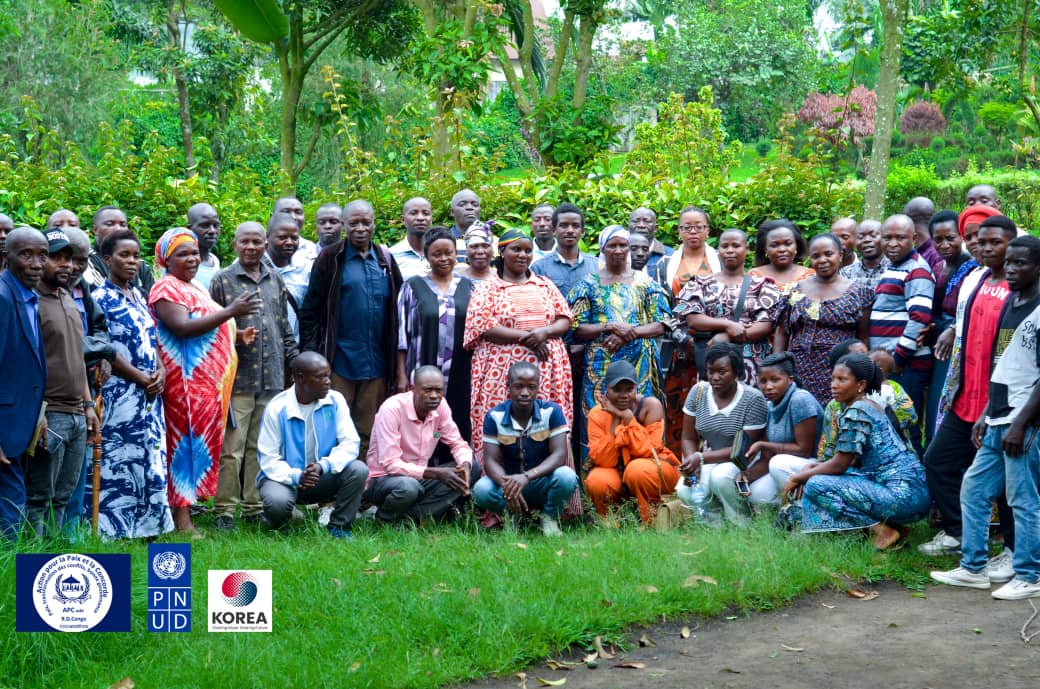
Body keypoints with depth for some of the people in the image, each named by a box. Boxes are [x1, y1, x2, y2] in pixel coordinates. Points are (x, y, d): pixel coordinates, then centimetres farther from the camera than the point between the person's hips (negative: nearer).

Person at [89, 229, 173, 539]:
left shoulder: (139, 297, 16)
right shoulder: (101, 299, -7)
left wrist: (160, 371, 0)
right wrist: (140, 377, -13)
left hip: (150, 394, 7)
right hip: (120, 394, -7)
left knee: (151, 457, 7)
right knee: (119, 459, -6)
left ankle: (147, 525, 13)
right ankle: (115, 528, -1)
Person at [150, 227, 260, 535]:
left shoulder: (193, 288, 21)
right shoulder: (166, 288, -9)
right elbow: (183, 328, -22)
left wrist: (235, 335, 13)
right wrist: (231, 311, -24)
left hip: (211, 381, 9)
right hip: (188, 380, -9)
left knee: (204, 443, 9)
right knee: (188, 442, -8)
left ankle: (186, 506, 15)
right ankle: (182, 518, -6)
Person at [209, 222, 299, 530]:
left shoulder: (276, 281, 15)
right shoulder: (222, 280, 0)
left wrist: (295, 364, 14)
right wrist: (235, 336, -17)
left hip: (272, 378, 5)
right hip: (237, 378, -5)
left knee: (262, 447, 10)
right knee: (231, 447, -4)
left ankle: (255, 505, 18)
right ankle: (224, 510, 3)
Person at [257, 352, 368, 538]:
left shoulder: (335, 400, -6)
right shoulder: (277, 408, -15)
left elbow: (350, 442, -11)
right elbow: (269, 459, -15)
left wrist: (324, 466, -28)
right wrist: (296, 477, -31)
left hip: (323, 475, 3)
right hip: (287, 476, -3)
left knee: (358, 470, -22)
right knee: (277, 502, -36)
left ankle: (339, 526, -3)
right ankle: (275, 523, 4)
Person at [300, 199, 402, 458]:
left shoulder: (385, 260, 12)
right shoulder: (331, 259, 1)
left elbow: (398, 309, 16)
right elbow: (310, 310, 0)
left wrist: (397, 364, 11)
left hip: (376, 362, 3)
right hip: (340, 360, -3)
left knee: (368, 434, 8)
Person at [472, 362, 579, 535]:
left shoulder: (552, 411, -10)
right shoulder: (494, 416, -7)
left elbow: (559, 455, -19)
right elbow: (491, 461, -12)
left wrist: (526, 476, -37)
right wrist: (507, 486, -36)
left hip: (543, 483, -1)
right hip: (508, 480, 1)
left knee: (566, 476, -34)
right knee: (481, 490, -31)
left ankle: (550, 518, -1)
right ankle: (512, 517, 2)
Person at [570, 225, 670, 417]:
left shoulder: (644, 282, 9)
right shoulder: (589, 284, 6)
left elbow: (661, 326, 3)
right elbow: (577, 330, 0)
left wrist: (630, 333, -13)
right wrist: (611, 326, -15)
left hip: (640, 365, 1)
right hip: (601, 365, -1)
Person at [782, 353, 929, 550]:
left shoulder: (856, 412, -12)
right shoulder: (868, 406, 16)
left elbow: (840, 465, -9)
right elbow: (854, 461, 19)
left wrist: (798, 478, 2)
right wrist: (815, 468, 10)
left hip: (904, 495, -10)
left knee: (816, 486, -13)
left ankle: (878, 529, -9)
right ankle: (885, 525, 9)